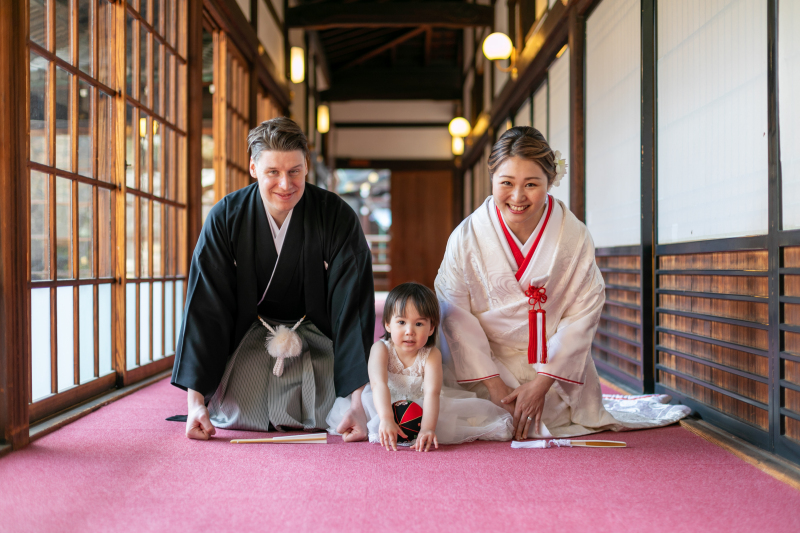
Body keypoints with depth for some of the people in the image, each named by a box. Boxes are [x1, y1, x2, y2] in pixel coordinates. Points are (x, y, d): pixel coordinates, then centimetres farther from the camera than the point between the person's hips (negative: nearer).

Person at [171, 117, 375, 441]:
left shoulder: (338, 218, -19)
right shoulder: (225, 218, -16)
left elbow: (352, 309, -21)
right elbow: (205, 308, -16)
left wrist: (359, 402, -30)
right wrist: (195, 401, -24)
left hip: (315, 333, -1)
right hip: (250, 332, 1)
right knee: (234, 414, -17)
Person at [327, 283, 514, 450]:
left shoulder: (431, 355, -19)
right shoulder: (381, 349, -20)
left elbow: (432, 392, -33)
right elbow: (379, 384, -36)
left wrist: (428, 428, -50)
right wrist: (386, 419, -55)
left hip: (420, 406, 0)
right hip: (385, 404, 0)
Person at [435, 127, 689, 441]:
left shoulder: (575, 237, -11)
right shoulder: (466, 238, -12)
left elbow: (583, 313, -9)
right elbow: (456, 315, -11)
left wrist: (542, 382, -17)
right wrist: (493, 384, -16)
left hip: (558, 365, 0)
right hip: (489, 365, 0)